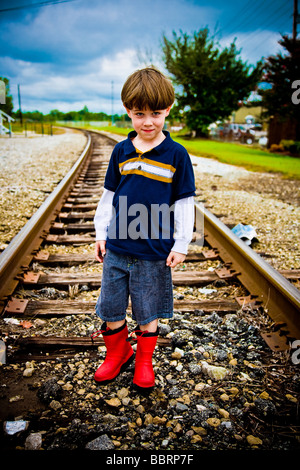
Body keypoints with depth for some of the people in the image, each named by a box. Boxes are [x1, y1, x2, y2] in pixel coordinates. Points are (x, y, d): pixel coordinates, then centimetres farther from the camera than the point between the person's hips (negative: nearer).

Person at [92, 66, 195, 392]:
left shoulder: (176, 154, -6)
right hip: (116, 247, 3)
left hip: (154, 252, -3)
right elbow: (109, 195, 10)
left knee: (147, 312, 12)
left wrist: (181, 244, -4)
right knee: (111, 307, 14)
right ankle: (118, 353, 39)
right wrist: (101, 233, 9)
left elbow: (184, 203, -2)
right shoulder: (121, 151, 2)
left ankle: (144, 362, 35)